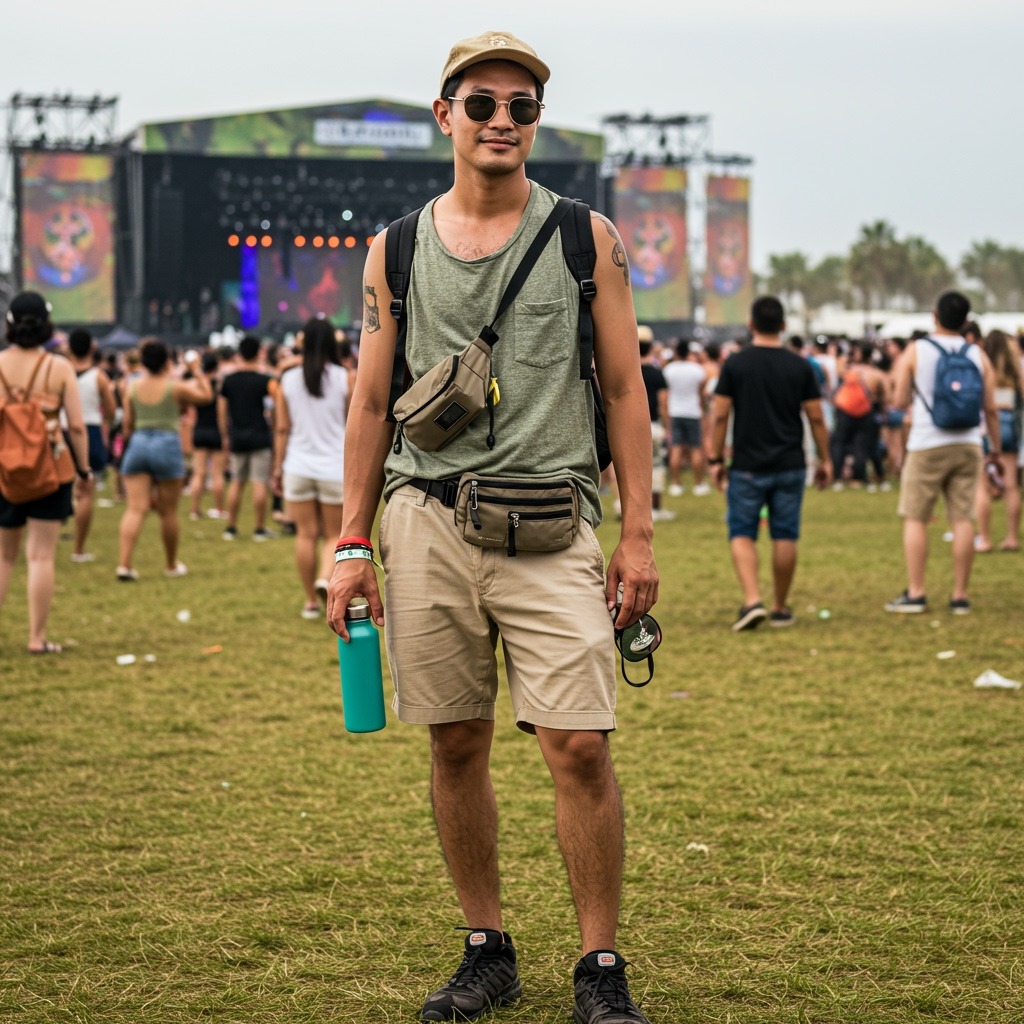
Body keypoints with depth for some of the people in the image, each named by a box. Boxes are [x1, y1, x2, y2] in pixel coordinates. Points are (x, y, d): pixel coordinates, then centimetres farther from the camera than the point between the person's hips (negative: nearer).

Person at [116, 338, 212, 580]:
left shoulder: (132, 388, 3)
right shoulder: (175, 387, -4)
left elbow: (127, 425, 7)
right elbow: (207, 395, 11)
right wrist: (196, 371, 20)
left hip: (138, 444, 2)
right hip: (167, 444, -2)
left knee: (135, 509, -4)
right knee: (168, 512, 9)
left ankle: (124, 564, -17)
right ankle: (171, 565, 22)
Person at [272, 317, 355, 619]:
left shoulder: (289, 379, 0)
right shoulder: (346, 378, -6)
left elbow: (282, 429, 2)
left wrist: (278, 468, 10)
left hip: (299, 466, 2)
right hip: (335, 467, -2)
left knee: (306, 534, 8)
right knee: (335, 534, 9)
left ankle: (311, 601, 11)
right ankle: (325, 578, -18)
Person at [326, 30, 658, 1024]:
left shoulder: (585, 237, 7)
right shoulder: (396, 250, 10)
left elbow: (624, 389, 6)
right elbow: (370, 403, 12)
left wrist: (638, 535, 0)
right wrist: (352, 544, 7)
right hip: (426, 520, 2)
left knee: (579, 745, -9)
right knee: (456, 744, 6)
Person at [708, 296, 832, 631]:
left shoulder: (735, 364, -4)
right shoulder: (800, 367, 0)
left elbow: (720, 415, -5)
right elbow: (816, 417, 2)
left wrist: (716, 459, 3)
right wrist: (825, 460, 12)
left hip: (747, 467, -2)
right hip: (790, 466, 2)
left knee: (742, 534, 4)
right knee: (785, 536, 9)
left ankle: (752, 600, -14)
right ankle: (780, 609, 16)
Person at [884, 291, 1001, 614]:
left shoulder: (915, 351, -3)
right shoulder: (978, 355, 6)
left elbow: (899, 400, -3)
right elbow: (991, 408, 5)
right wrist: (996, 448, 15)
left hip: (927, 445, -3)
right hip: (967, 445, 3)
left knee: (915, 518, 3)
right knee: (962, 518, 3)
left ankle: (915, 594, 0)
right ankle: (960, 596, 5)